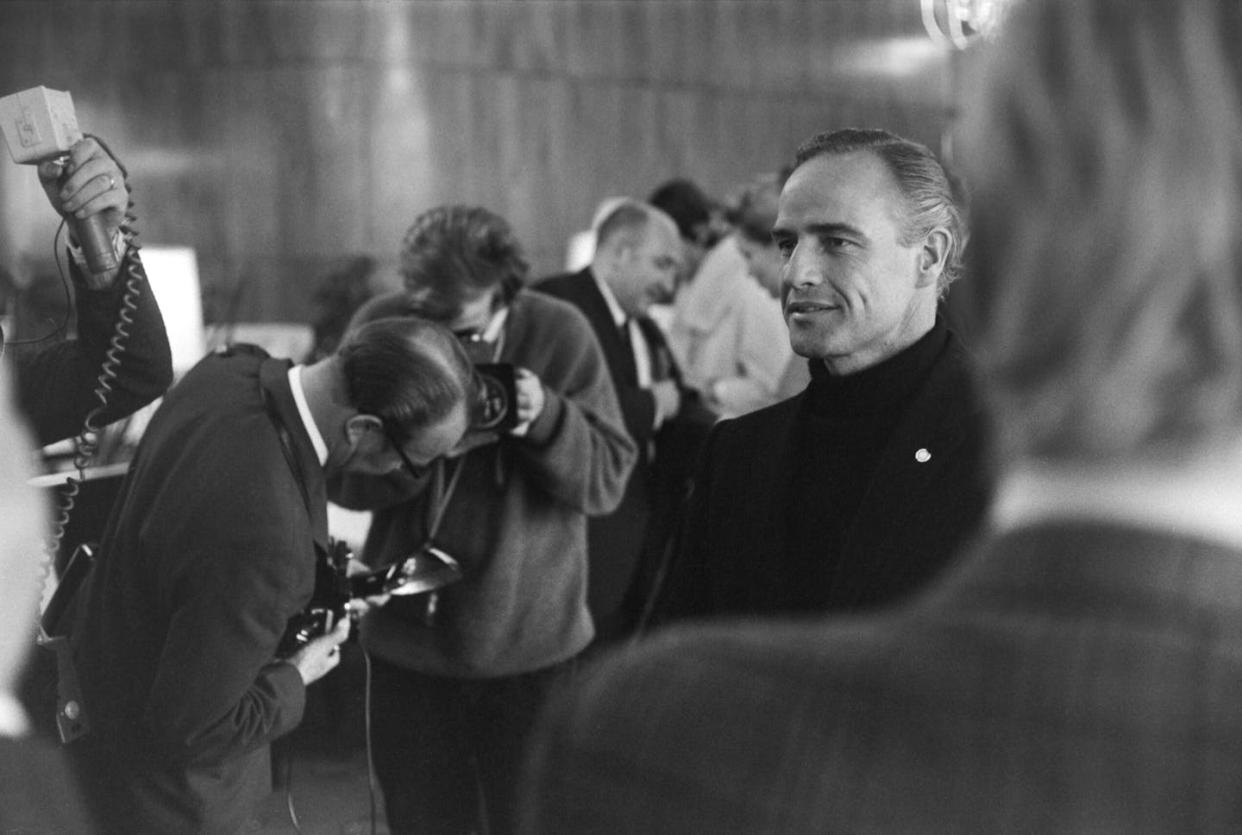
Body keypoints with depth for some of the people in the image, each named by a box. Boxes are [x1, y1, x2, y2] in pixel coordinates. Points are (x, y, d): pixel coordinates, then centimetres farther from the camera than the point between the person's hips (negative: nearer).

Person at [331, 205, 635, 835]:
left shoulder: (558, 333, -8)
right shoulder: (381, 328, -6)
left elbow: (607, 480, -6)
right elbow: (342, 477, -5)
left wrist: (547, 417, -24)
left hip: (534, 642, -1)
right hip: (408, 638, 1)